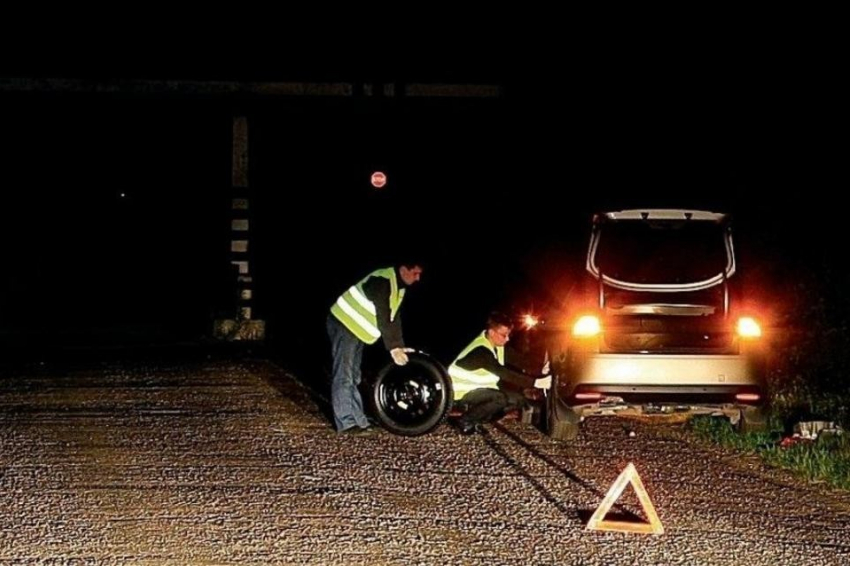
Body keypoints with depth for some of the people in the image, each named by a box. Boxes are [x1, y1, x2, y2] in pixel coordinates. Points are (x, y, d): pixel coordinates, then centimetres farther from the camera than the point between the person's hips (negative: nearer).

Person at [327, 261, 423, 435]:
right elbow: (383, 317, -28)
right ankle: (346, 424, -12)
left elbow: (394, 318, 10)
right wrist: (393, 347, -28)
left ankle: (358, 420, 17)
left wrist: (400, 346, 1)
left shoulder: (399, 287, 7)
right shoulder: (383, 281, -24)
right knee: (343, 376, -10)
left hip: (356, 329, 11)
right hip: (344, 324, -11)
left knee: (353, 377, 13)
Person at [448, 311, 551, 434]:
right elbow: (503, 373, -37)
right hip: (462, 390, -9)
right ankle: (466, 422, -12)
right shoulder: (481, 350, -30)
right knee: (501, 398, -32)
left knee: (517, 399, -3)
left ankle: (477, 419, 6)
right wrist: (535, 382, -42)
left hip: (481, 388, 9)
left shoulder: (497, 345, -2)